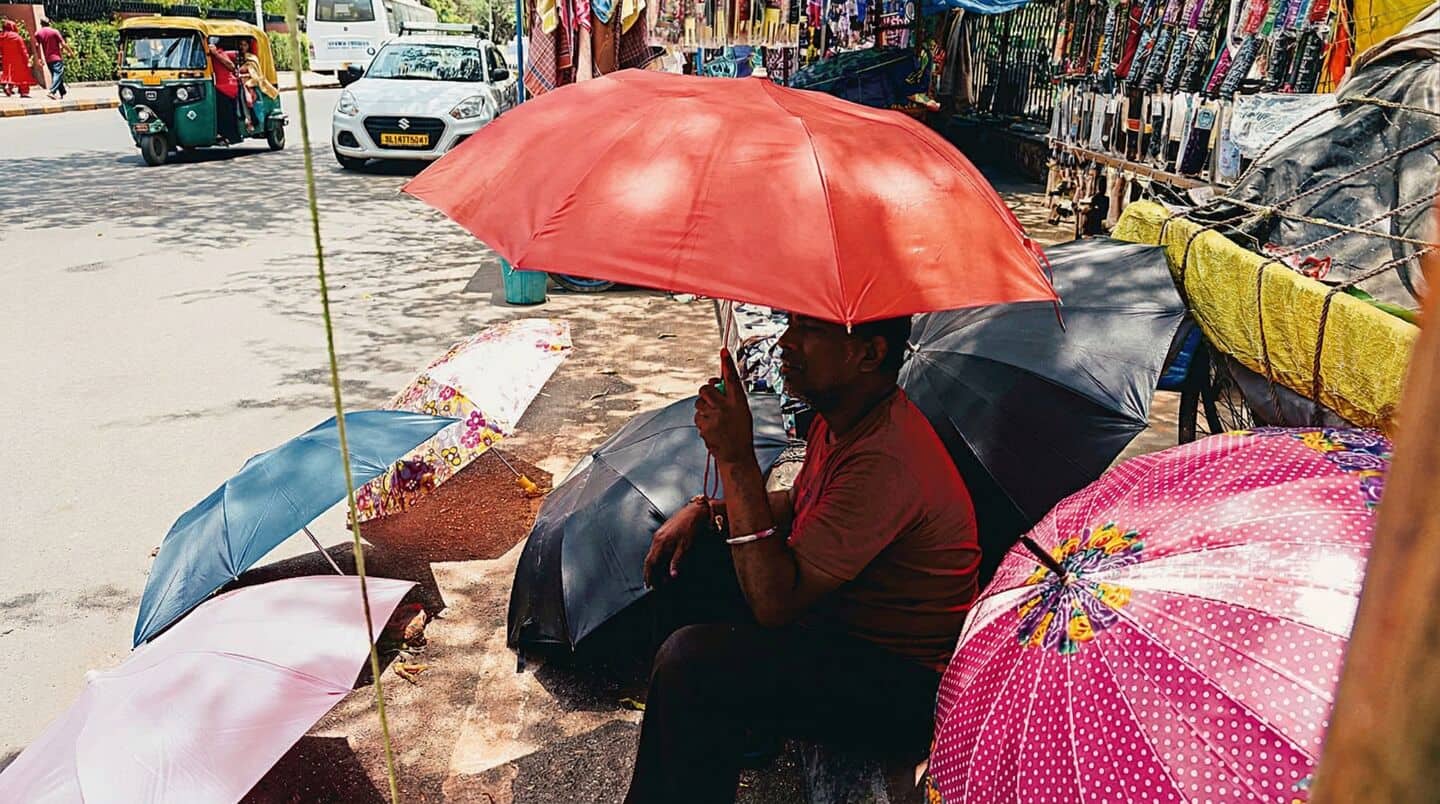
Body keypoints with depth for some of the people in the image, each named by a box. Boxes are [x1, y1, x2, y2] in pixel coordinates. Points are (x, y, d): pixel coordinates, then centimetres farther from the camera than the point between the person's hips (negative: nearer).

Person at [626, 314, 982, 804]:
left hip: (904, 683, -10)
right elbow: (798, 505, 18)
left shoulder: (888, 464, -31)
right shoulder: (841, 416, 0)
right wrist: (705, 510, 2)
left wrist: (736, 459, -33)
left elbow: (775, 604, -31)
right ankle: (738, 719, 22)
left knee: (691, 661, -28)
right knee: (680, 558, 8)